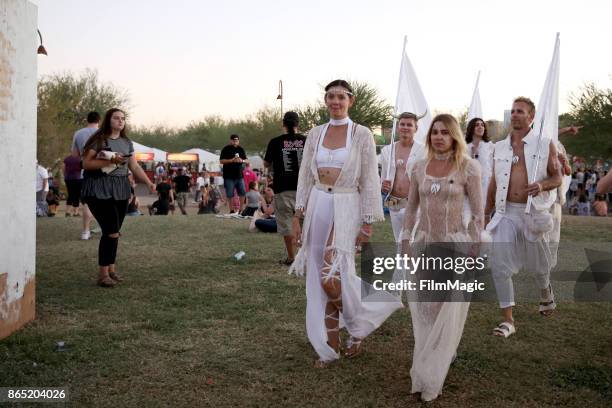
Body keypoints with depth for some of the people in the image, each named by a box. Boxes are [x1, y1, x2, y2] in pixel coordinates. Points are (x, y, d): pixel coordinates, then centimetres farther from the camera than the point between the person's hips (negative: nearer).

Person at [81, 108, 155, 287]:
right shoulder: (98, 140, -4)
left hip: (120, 190, 6)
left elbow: (135, 167, 12)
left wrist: (149, 182, -1)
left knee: (114, 232, 9)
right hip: (100, 190, -6)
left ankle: (111, 269, 21)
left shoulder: (127, 143, 14)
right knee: (111, 231, -13)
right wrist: (109, 161, -20)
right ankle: (103, 274, -4)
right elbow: (86, 163, -10)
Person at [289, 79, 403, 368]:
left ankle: (358, 328, 16)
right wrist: (298, 216, 6)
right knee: (319, 282, 6)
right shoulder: (315, 134, 8)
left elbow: (370, 181, -5)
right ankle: (330, 347, 18)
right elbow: (305, 177, 11)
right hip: (318, 208, 5)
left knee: (330, 279, -14)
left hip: (346, 209, -5)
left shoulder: (361, 135, -4)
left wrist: (368, 223, -9)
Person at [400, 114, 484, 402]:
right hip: (424, 244, 4)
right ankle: (444, 354, 36)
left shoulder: (468, 167, -7)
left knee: (448, 311, -1)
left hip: (455, 244, -4)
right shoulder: (420, 167, 5)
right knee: (423, 307, 11)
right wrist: (406, 241, 11)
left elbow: (477, 213, -5)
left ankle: (429, 378, 6)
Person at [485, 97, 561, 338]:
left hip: (534, 213, -2)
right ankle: (508, 320, 0)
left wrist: (542, 186, -19)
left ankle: (546, 293, 48)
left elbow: (557, 178, 4)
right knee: (499, 266, -9)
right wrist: (486, 214, 15)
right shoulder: (500, 147, 8)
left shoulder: (545, 145, 0)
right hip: (506, 212, 2)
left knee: (538, 265, 13)